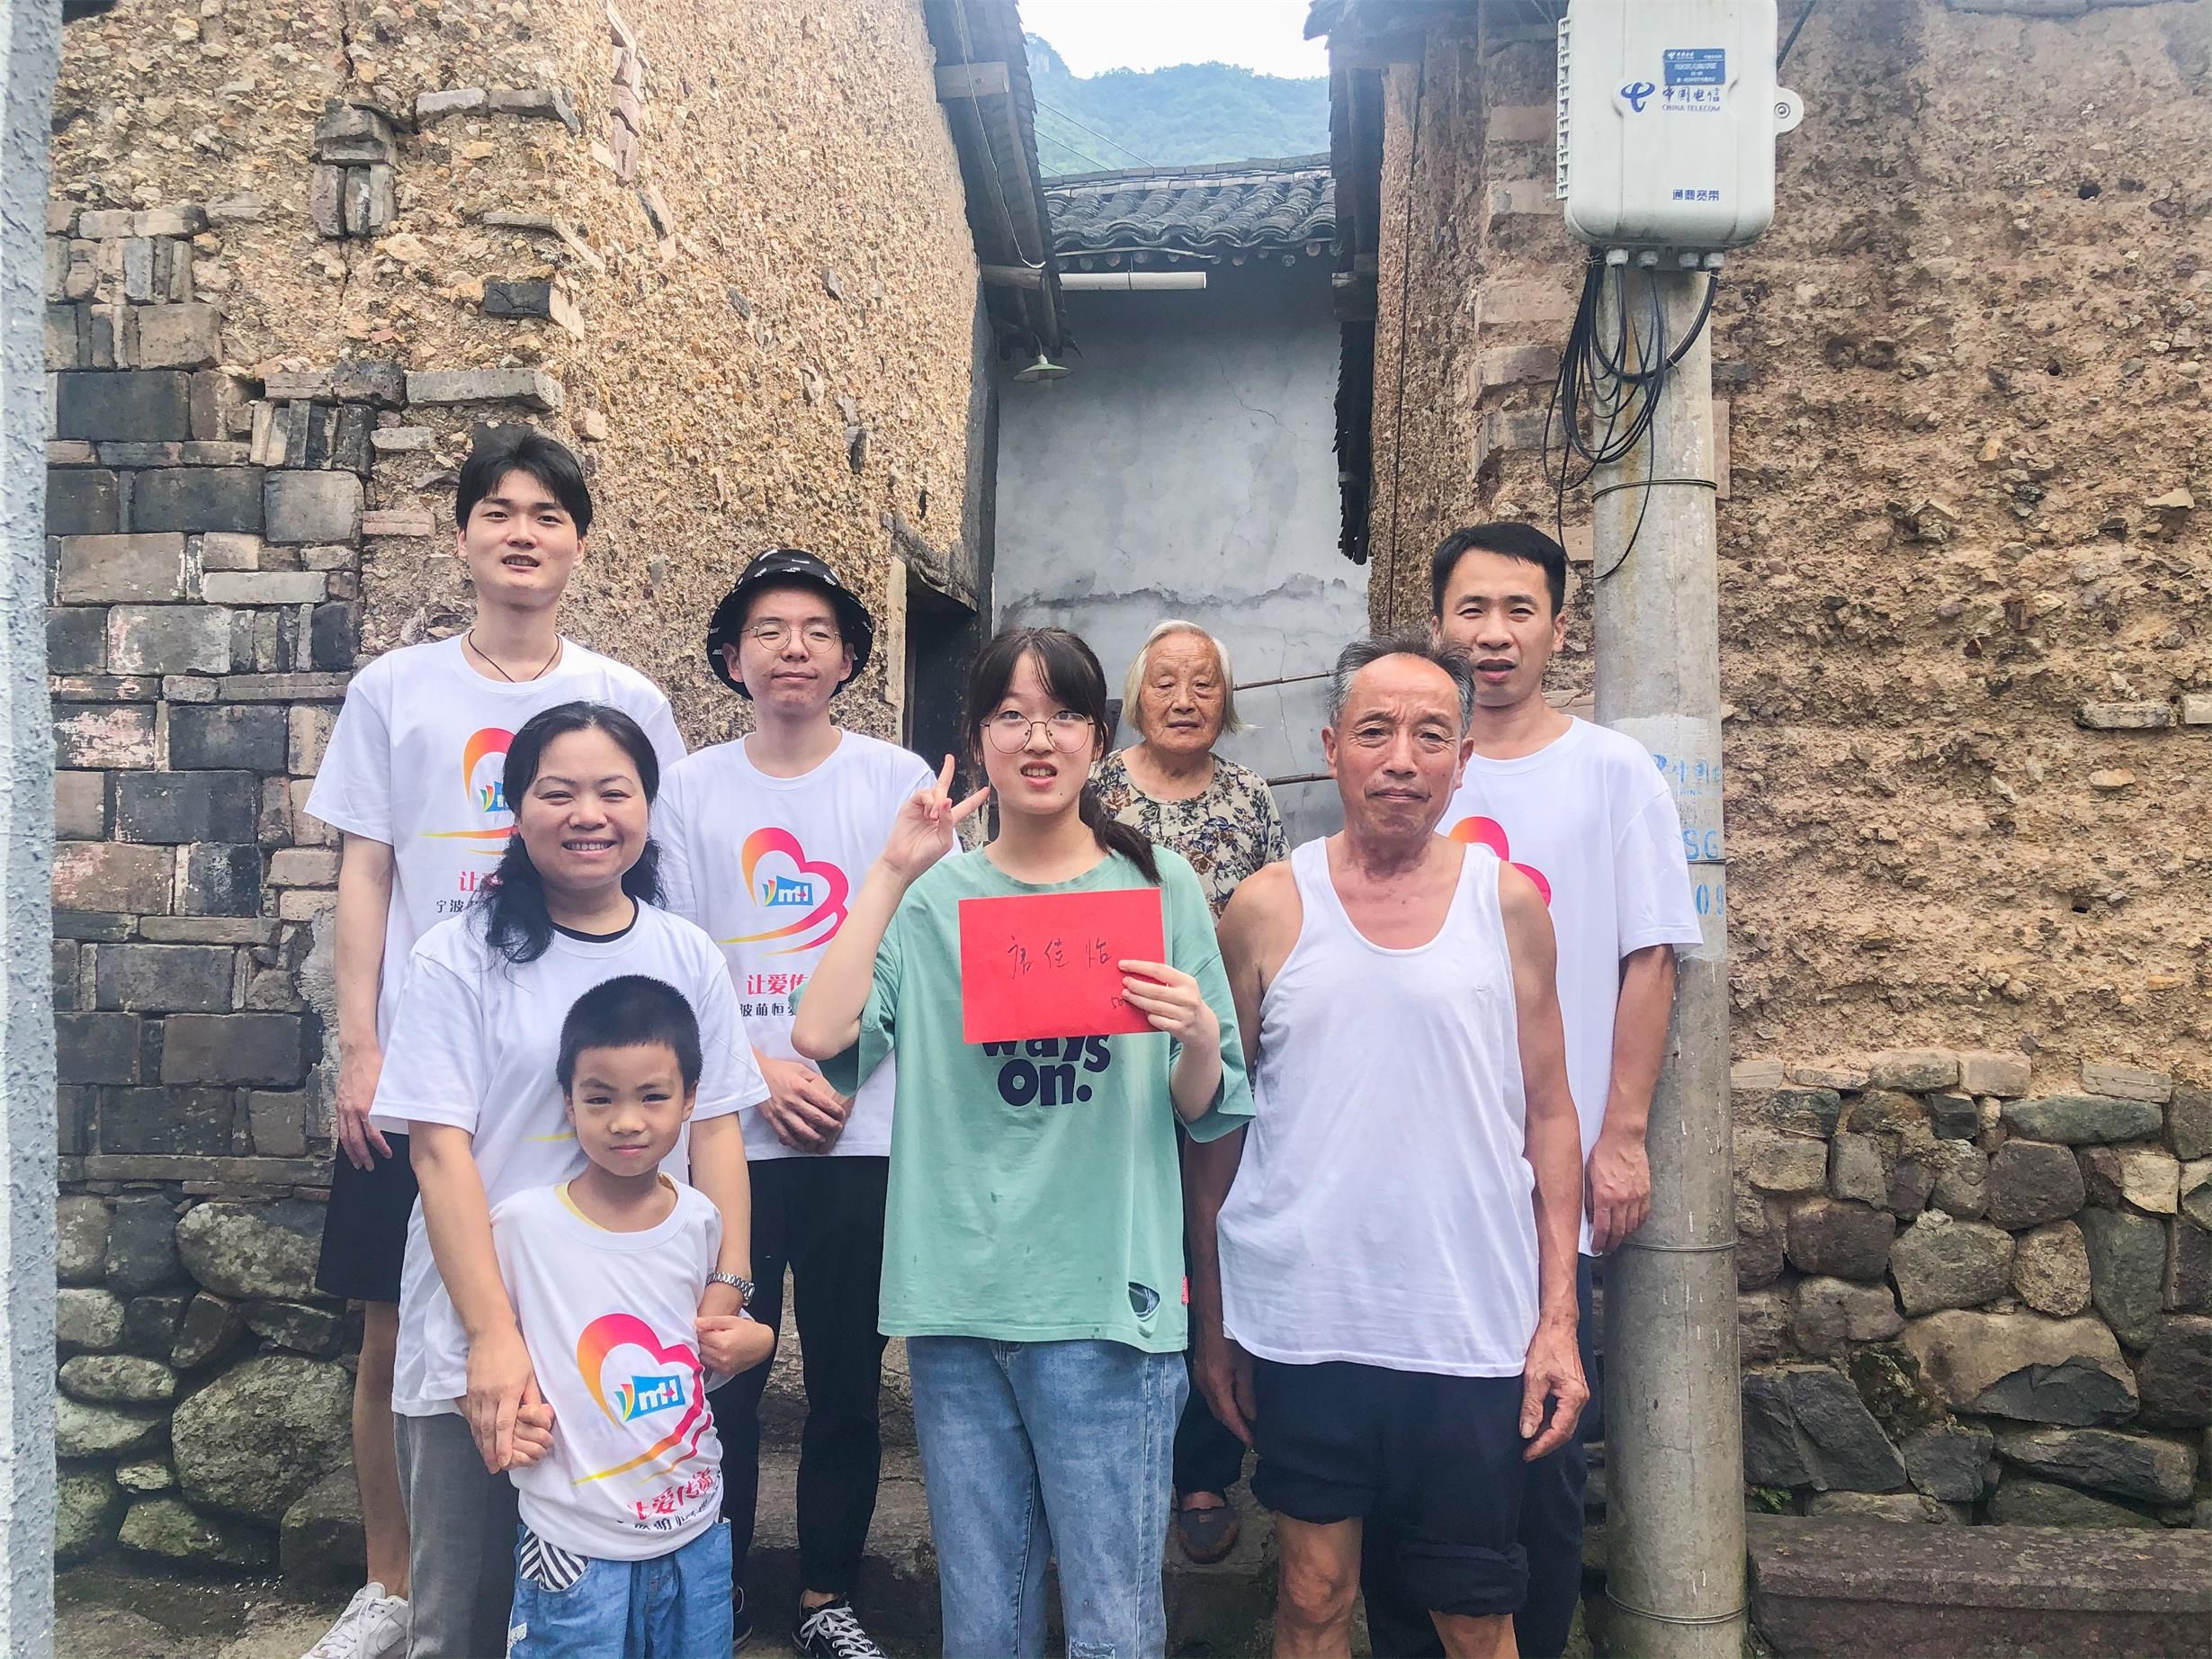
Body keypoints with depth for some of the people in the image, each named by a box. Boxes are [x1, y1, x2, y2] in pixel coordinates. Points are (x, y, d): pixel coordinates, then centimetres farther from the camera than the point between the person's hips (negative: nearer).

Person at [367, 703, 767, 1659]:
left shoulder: (687, 957, 4)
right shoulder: (460, 958, -6)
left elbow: (715, 1129, 6)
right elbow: (440, 1151, -11)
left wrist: (726, 1292, -4)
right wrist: (493, 1336, -18)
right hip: (477, 1350, -2)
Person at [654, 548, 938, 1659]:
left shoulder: (899, 780, 3)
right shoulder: (689, 790, 5)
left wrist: (842, 1070, -9)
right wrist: (763, 1070, -10)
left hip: (864, 1134, 0)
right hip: (728, 1132, 0)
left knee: (846, 1378, 8)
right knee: (724, 1373, 6)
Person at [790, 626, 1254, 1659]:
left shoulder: (1160, 888, 3)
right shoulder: (932, 900, 6)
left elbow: (1209, 1115, 5)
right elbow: (823, 1037, -11)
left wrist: (1200, 1039, -16)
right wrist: (892, 872, -10)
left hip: (1104, 1301, -2)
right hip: (955, 1301, 2)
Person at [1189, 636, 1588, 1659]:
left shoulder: (1508, 904, 1)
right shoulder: (1268, 909, -1)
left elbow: (1548, 1115, 4)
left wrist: (1558, 1318, 0)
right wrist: (1212, 1320, 5)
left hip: (1473, 1332, 1)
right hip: (1303, 1325, 0)